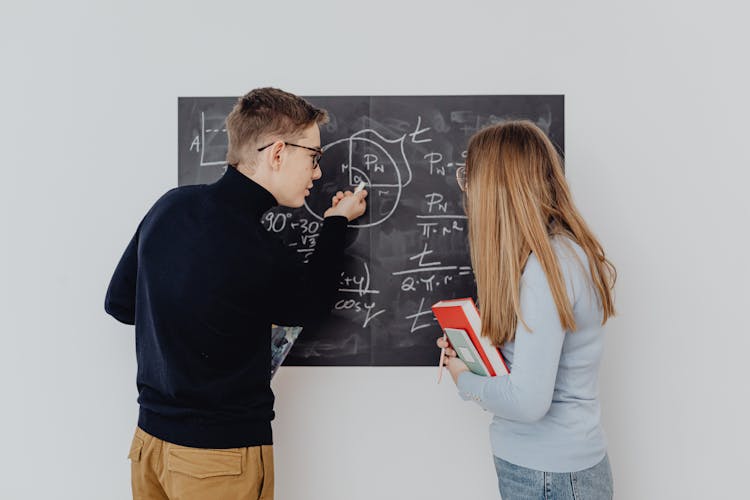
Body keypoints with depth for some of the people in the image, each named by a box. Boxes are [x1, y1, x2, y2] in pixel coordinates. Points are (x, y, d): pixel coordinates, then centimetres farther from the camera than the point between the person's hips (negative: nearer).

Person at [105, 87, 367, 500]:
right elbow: (311, 304, -4)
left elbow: (119, 302, 5)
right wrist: (337, 224, 5)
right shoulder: (259, 256, -27)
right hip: (220, 456, -6)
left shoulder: (172, 204, -7)